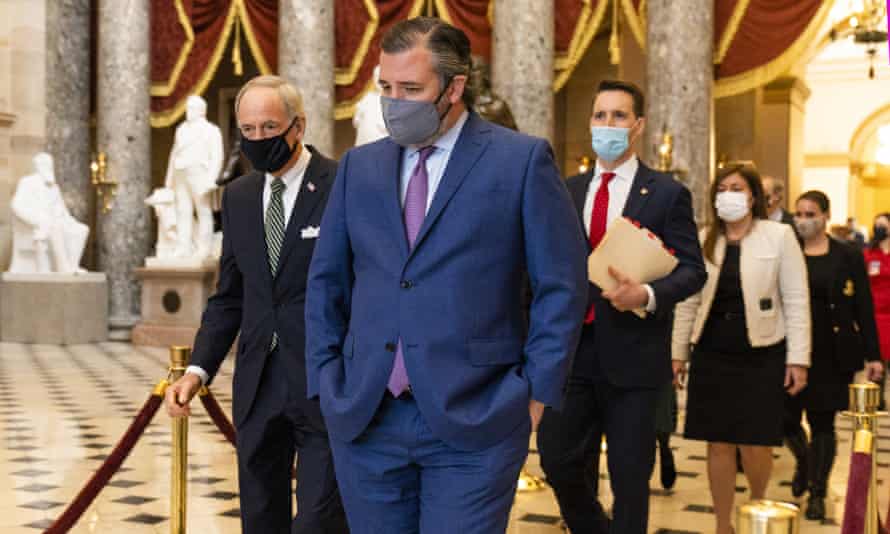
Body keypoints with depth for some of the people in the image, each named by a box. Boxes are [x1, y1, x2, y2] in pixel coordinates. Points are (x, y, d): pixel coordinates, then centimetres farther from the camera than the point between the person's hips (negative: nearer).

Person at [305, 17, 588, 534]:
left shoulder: (522, 159, -2)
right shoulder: (359, 166, 10)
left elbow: (562, 286, -2)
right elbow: (327, 283, 15)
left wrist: (536, 392, -6)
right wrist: (328, 383, 6)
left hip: (474, 420, -4)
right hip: (364, 421, 4)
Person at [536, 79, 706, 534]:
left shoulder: (667, 194, -1)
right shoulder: (569, 191, 11)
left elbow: (692, 270, -4)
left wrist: (648, 295, -22)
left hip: (633, 355, -4)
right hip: (572, 348, 4)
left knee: (629, 477, 4)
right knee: (557, 460, 6)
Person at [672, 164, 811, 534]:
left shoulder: (779, 236, -2)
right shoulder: (703, 240, 7)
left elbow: (796, 301, -4)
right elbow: (688, 301, 11)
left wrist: (798, 359, -8)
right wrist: (677, 352, 7)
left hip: (761, 355, -3)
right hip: (712, 355, 3)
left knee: (755, 444, -1)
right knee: (718, 444, 5)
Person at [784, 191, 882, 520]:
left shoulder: (849, 257, 0)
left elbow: (864, 308, 0)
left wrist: (872, 355, -4)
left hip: (832, 353, -1)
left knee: (822, 422, 3)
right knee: (787, 419, 2)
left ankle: (817, 493, 16)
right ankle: (803, 461, 35)